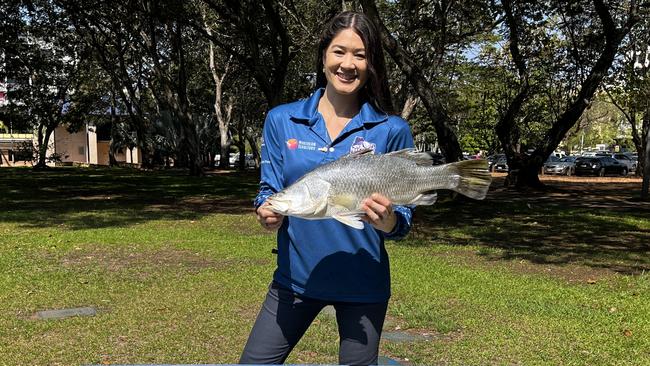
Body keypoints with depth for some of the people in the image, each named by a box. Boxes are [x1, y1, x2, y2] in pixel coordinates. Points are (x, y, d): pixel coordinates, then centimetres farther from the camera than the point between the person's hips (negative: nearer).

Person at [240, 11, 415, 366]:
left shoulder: (391, 130, -6)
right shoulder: (281, 120, -1)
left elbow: (404, 214, -3)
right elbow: (269, 190, 3)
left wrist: (388, 221, -26)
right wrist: (267, 213, -20)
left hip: (363, 282, -1)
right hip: (295, 275, 1)